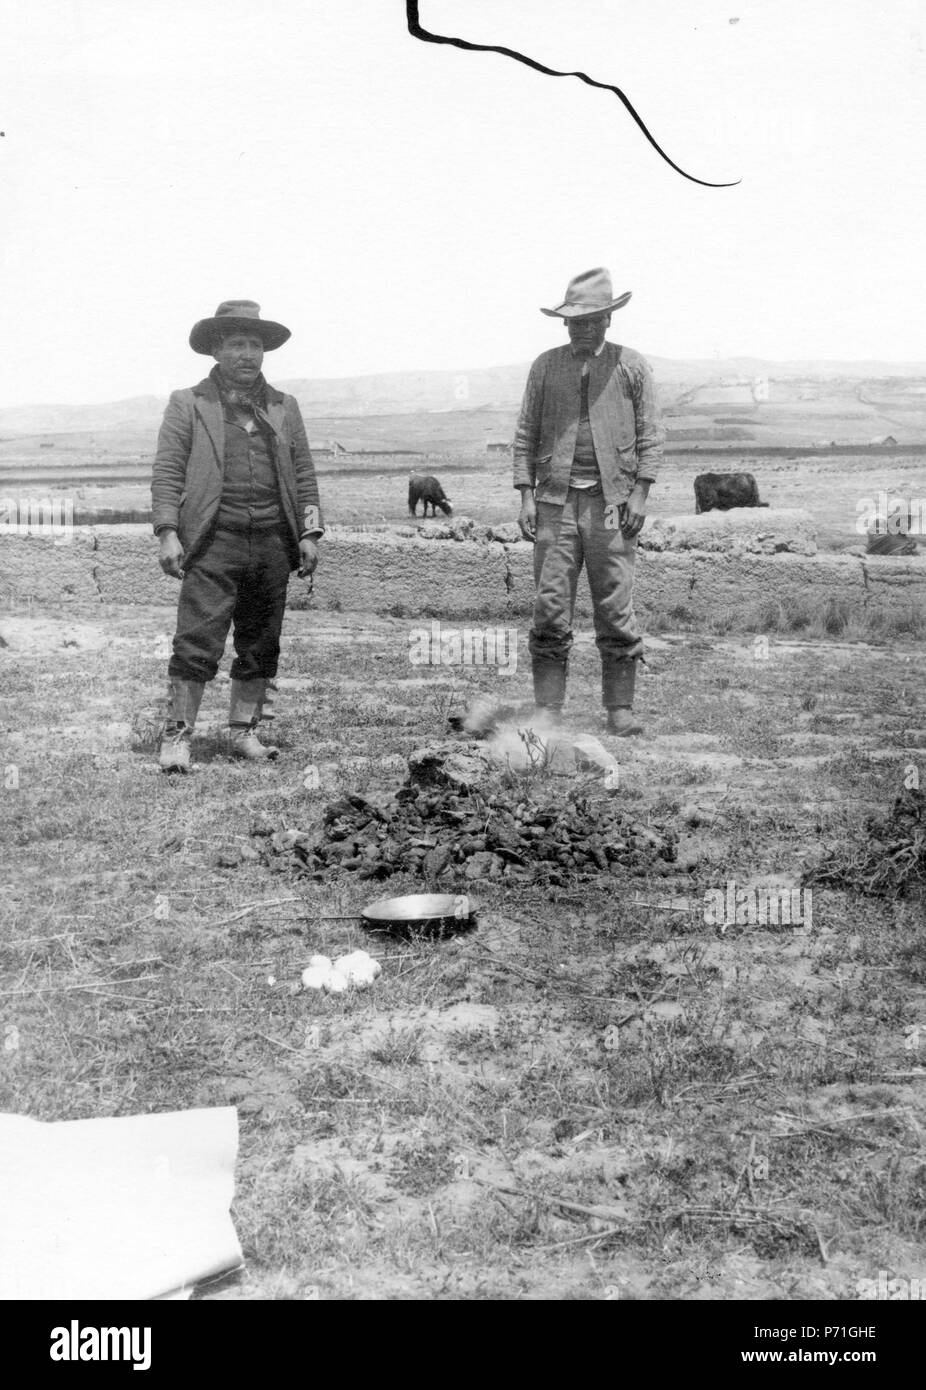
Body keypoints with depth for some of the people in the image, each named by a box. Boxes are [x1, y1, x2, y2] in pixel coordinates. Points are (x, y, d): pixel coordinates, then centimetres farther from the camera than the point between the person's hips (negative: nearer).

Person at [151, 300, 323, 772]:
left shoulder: (284, 408, 17)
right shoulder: (187, 405, 7)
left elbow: (303, 474, 15)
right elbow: (167, 471, 1)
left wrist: (309, 533, 5)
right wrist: (167, 533, -10)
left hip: (273, 544, 4)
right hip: (213, 542, -4)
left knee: (261, 646, 8)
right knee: (198, 642, -9)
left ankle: (244, 733, 19)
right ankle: (177, 736, -2)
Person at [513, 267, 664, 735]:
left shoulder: (632, 366, 9)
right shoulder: (546, 366, 13)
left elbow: (650, 435, 7)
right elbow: (526, 434, 12)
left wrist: (640, 494, -4)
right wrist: (525, 495, 2)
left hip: (612, 500, -1)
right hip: (556, 499, 1)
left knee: (616, 609, -2)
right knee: (550, 608, -3)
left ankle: (620, 710, 5)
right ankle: (547, 710, 2)